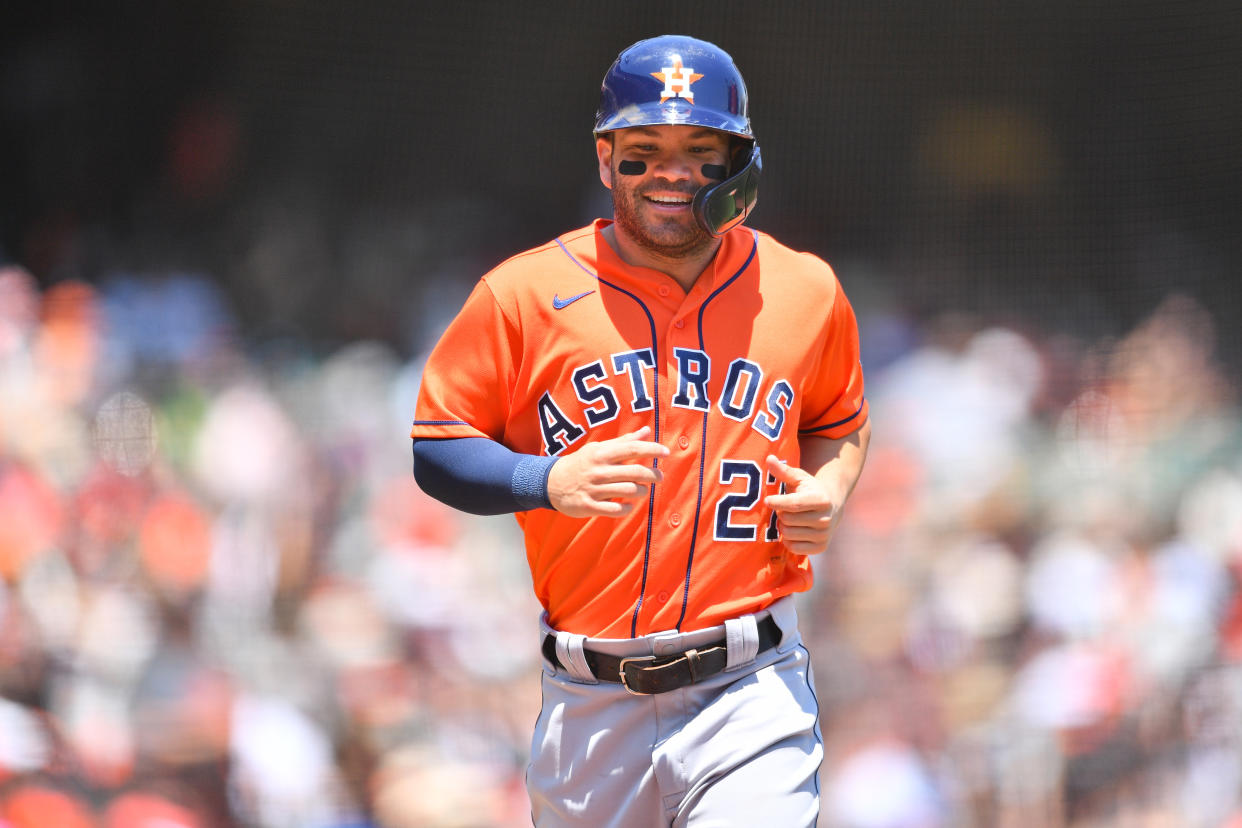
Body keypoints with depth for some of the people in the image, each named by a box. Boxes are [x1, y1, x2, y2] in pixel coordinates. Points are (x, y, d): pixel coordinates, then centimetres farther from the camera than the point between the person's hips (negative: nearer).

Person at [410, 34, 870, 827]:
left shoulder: (806, 292, 8)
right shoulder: (525, 293, 1)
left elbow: (840, 425, 24)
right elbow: (436, 449, 3)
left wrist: (829, 490, 2)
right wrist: (548, 481, -16)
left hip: (751, 696, 0)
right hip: (589, 703, 1)